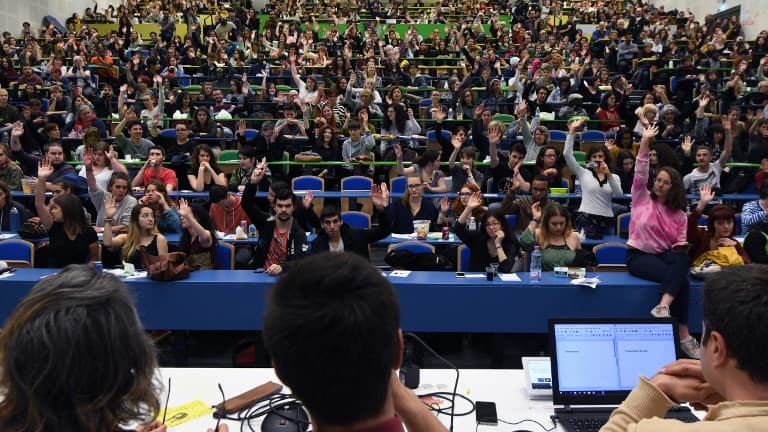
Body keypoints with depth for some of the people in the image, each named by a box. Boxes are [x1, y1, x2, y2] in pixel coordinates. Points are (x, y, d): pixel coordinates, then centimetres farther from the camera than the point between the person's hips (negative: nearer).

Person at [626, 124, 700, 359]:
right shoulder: (642, 198, 6)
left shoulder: (679, 215, 13)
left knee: (681, 262, -35)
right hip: (638, 256, -3)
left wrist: (680, 250, -14)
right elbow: (640, 173, -9)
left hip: (665, 254, 4)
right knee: (679, 278, -29)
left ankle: (663, 306, -48)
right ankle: (683, 335, -30)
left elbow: (681, 242, 11)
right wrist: (645, 142, -19)